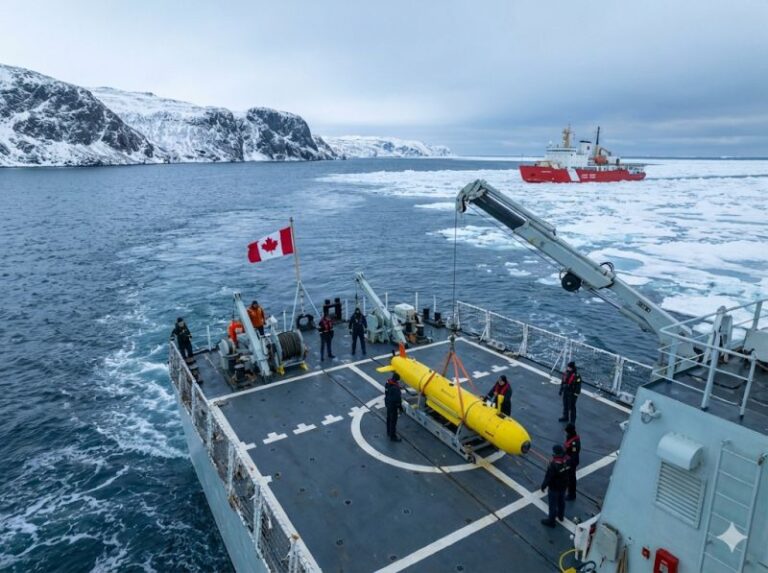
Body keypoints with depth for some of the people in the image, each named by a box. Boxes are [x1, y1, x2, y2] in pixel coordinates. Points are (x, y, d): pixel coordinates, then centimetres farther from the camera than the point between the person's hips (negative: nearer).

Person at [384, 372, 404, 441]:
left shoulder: (388, 382, -8)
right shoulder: (395, 388, -35)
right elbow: (397, 398, -26)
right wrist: (400, 406, -12)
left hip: (387, 403, 9)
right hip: (393, 405, -9)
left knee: (389, 418, 25)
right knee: (393, 420, 6)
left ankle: (389, 432, 44)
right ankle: (393, 436, 19)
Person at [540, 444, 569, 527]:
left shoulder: (553, 465, -37)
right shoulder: (566, 461, -16)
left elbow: (548, 477, -27)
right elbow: (568, 473, 3)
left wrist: (543, 486, -10)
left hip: (554, 488, -7)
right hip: (563, 486, 7)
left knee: (553, 504, 12)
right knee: (561, 501, 28)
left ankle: (551, 521, 29)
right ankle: (560, 516, 50)